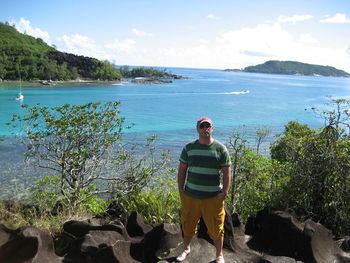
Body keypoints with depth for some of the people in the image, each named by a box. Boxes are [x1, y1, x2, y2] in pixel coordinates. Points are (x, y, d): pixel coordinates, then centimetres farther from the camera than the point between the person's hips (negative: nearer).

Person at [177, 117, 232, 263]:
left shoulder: (221, 149, -4)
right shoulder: (189, 148, 2)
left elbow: (227, 173, -2)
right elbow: (182, 170, 7)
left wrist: (224, 192, -10)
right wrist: (181, 190, 2)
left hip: (213, 197, -2)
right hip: (190, 195, 2)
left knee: (216, 228, 8)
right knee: (188, 225, 17)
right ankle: (186, 249, 42)